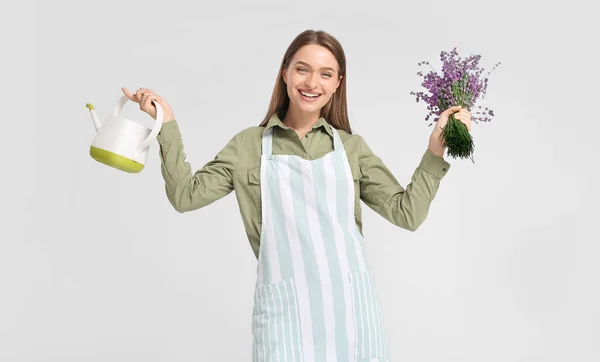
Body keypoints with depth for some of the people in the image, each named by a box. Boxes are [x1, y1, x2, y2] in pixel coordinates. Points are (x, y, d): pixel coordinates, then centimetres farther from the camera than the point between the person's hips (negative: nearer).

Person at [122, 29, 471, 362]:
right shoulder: (250, 144, 7)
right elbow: (186, 195, 2)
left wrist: (436, 151, -3)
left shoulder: (351, 146, 9)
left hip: (351, 306, 2)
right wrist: (167, 124, -2)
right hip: (285, 311, -1)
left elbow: (406, 213, 6)